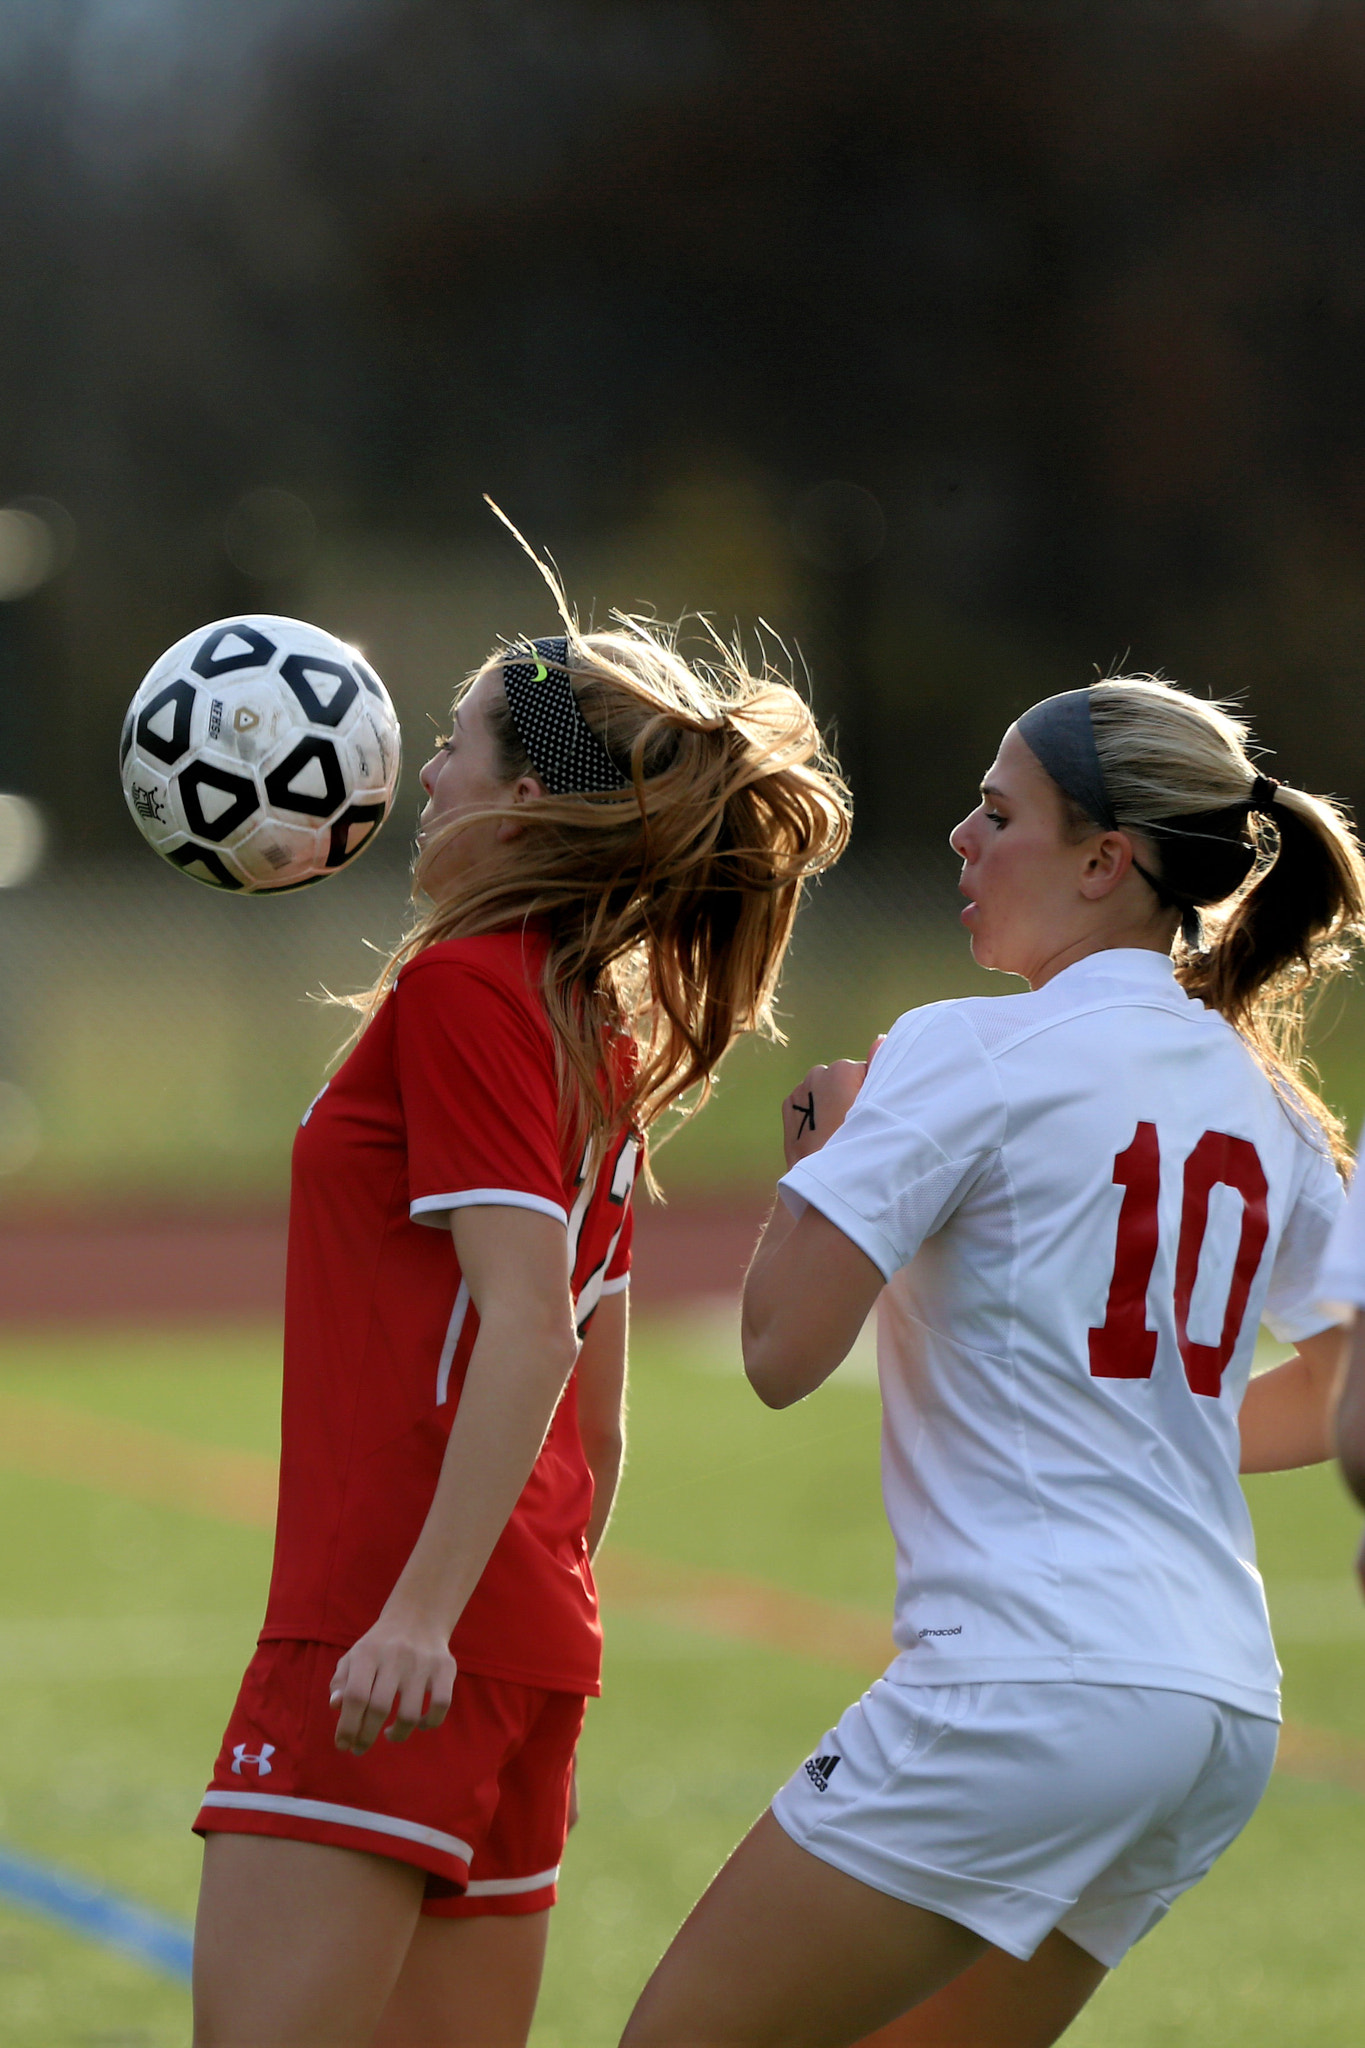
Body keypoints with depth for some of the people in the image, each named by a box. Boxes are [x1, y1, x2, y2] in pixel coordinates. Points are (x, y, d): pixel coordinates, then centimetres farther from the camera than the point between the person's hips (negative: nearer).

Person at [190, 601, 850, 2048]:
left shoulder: (464, 986, -9)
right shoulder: (602, 1034, 18)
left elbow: (527, 1328, -19)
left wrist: (419, 1613, -24)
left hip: (386, 1631, -9)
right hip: (534, 1640, 9)